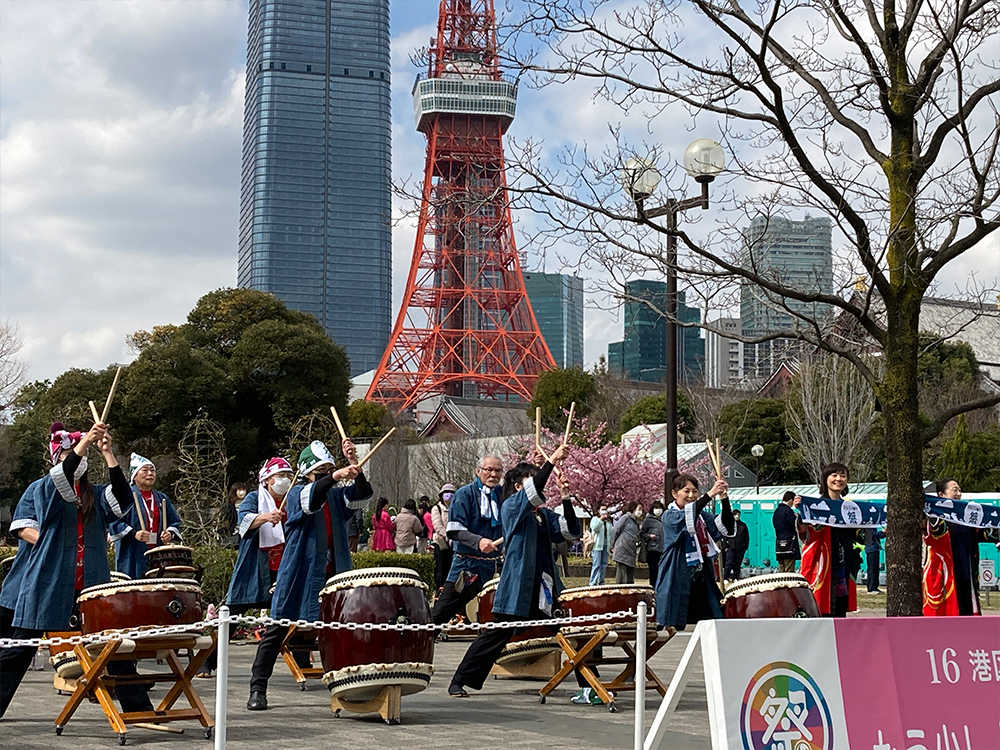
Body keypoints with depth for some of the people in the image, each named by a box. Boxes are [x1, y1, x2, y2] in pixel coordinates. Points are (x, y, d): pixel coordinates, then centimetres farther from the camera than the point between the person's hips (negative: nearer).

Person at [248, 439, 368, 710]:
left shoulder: (336, 496, 12)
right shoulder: (297, 494, -1)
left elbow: (362, 496, -6)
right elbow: (310, 499, -24)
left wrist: (354, 465, -22)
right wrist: (335, 477, -41)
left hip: (333, 575, 4)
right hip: (299, 575, -3)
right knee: (277, 630, 0)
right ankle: (258, 688, 8)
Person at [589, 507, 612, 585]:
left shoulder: (608, 521, 22)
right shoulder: (595, 519, 5)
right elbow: (594, 527, -14)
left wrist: (611, 546, 17)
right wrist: (601, 519, -19)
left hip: (606, 545, 6)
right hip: (597, 545, -6)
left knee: (604, 564, 5)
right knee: (596, 565, -12)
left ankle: (601, 582, 11)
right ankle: (593, 583, -13)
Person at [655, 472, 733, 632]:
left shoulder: (702, 516, 13)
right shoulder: (670, 516, -4)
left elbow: (726, 528, -2)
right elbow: (686, 519, -26)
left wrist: (725, 500, -18)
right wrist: (710, 494, -35)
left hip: (701, 581, 5)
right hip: (677, 584, -5)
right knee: (675, 628, -6)